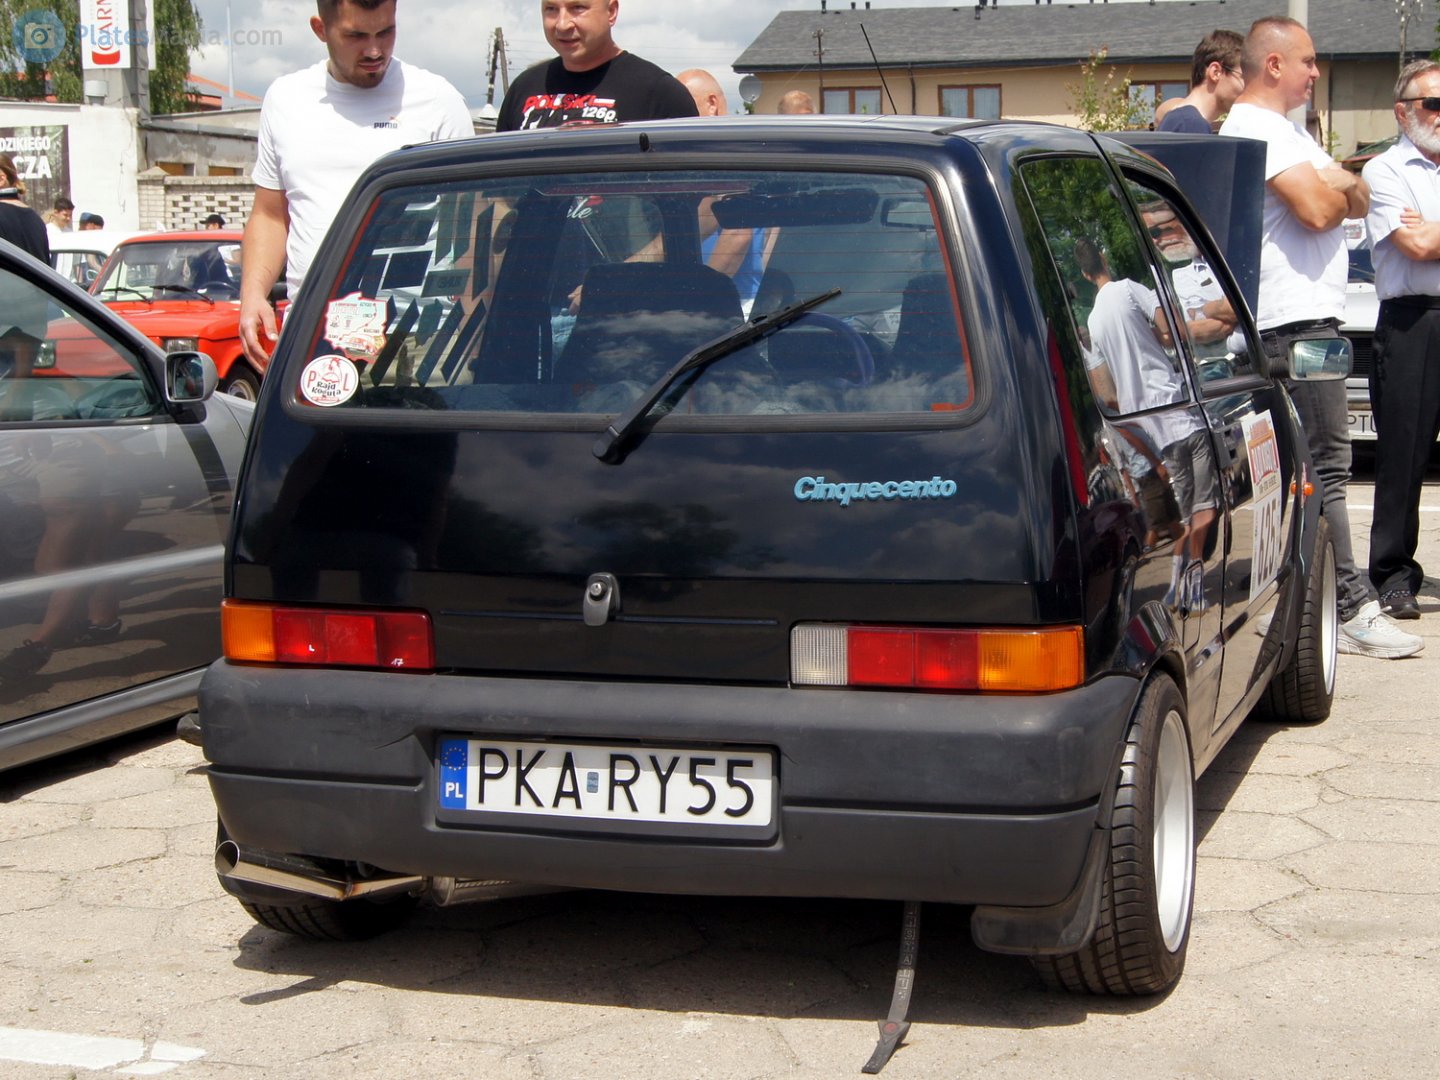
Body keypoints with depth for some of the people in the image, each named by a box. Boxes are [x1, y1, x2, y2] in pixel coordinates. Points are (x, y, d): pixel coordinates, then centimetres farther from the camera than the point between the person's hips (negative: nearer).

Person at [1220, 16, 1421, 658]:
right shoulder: (1256, 127, -12)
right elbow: (1317, 209, -22)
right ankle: (1351, 609, -12)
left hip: (1306, 317, 11)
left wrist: (1341, 185, 0)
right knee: (1325, 464, -12)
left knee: (1308, 464, 12)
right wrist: (1341, 186, -1)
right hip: (1294, 321, -11)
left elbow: (1356, 203, 22)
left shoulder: (1286, 129, 23)